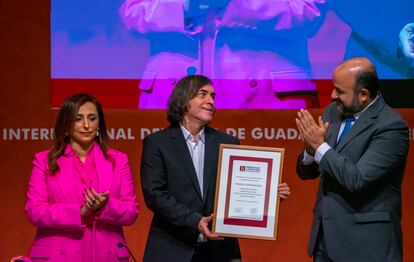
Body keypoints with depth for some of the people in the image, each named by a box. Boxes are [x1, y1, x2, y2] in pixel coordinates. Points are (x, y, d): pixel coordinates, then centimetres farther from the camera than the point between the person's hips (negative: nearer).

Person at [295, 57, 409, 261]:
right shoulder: (333, 112, 6)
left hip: (366, 241, -6)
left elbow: (357, 179, -24)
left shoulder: (390, 126, -15)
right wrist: (311, 150, -10)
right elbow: (306, 173, 10)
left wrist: (321, 146, -17)